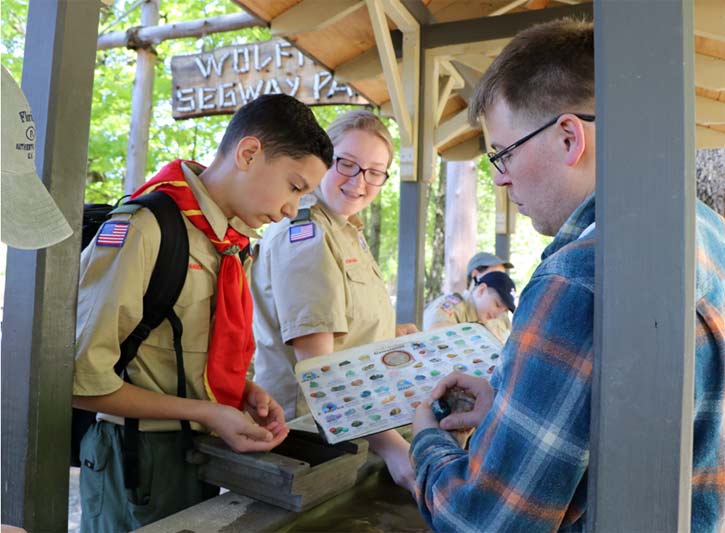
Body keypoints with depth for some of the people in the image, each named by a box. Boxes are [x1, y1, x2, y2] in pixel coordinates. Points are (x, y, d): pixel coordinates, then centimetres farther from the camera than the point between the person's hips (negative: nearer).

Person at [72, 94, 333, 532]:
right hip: (141, 458, -7)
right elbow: (82, 378, -20)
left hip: (205, 455, 8)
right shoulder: (146, 227, -21)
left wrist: (246, 390, -4)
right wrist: (205, 412, -19)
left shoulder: (230, 242, 5)